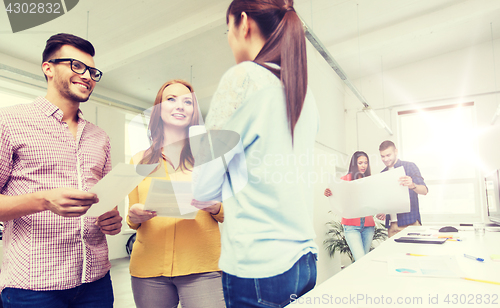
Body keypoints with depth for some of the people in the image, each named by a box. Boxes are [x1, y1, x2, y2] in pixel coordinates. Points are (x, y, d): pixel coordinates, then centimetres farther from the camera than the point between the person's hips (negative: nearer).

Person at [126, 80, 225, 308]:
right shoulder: (139, 161, 9)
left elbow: (231, 214, 4)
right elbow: (132, 220, 15)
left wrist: (215, 207, -18)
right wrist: (134, 216, -7)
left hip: (201, 267, -2)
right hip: (149, 269, 2)